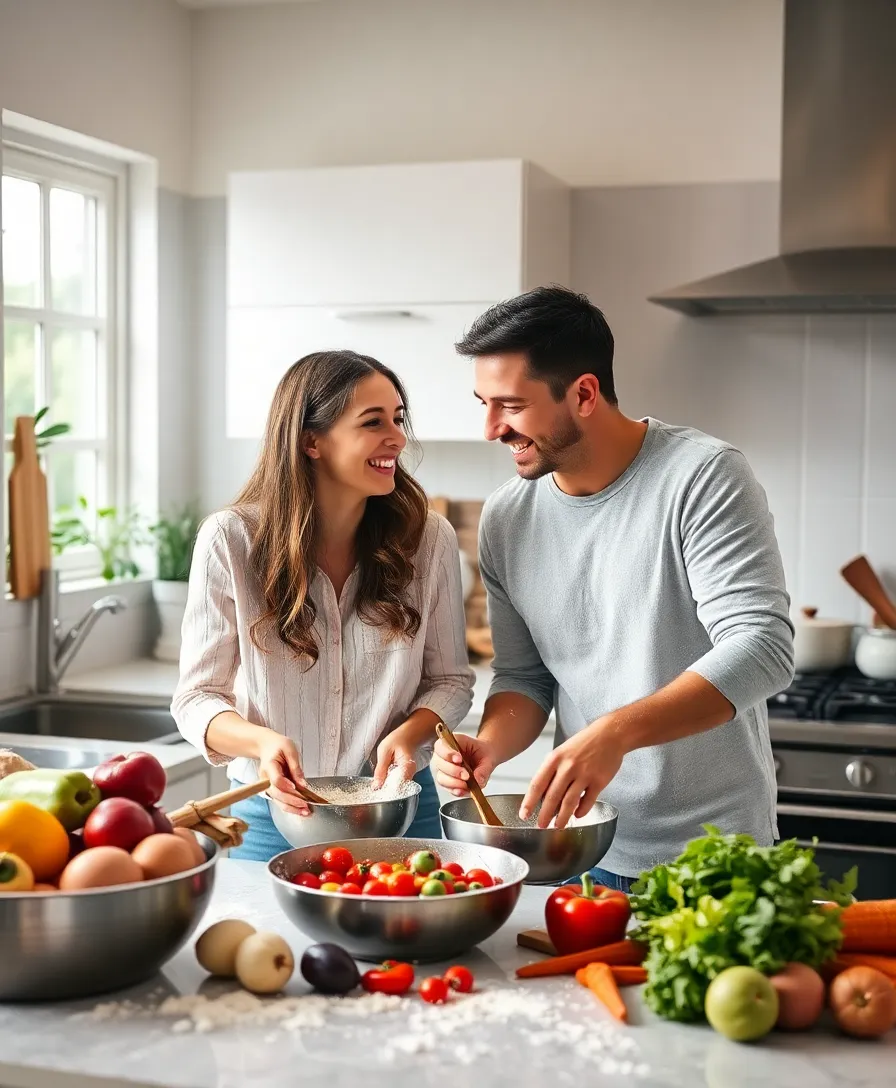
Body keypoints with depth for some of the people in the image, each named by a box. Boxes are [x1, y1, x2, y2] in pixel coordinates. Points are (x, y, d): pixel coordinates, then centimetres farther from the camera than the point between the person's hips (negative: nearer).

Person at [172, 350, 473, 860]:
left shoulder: (429, 538, -8)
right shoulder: (230, 540, -12)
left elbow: (450, 679, 3)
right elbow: (197, 697, -8)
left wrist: (409, 732, -18)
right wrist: (263, 742, -28)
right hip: (273, 816, -1)